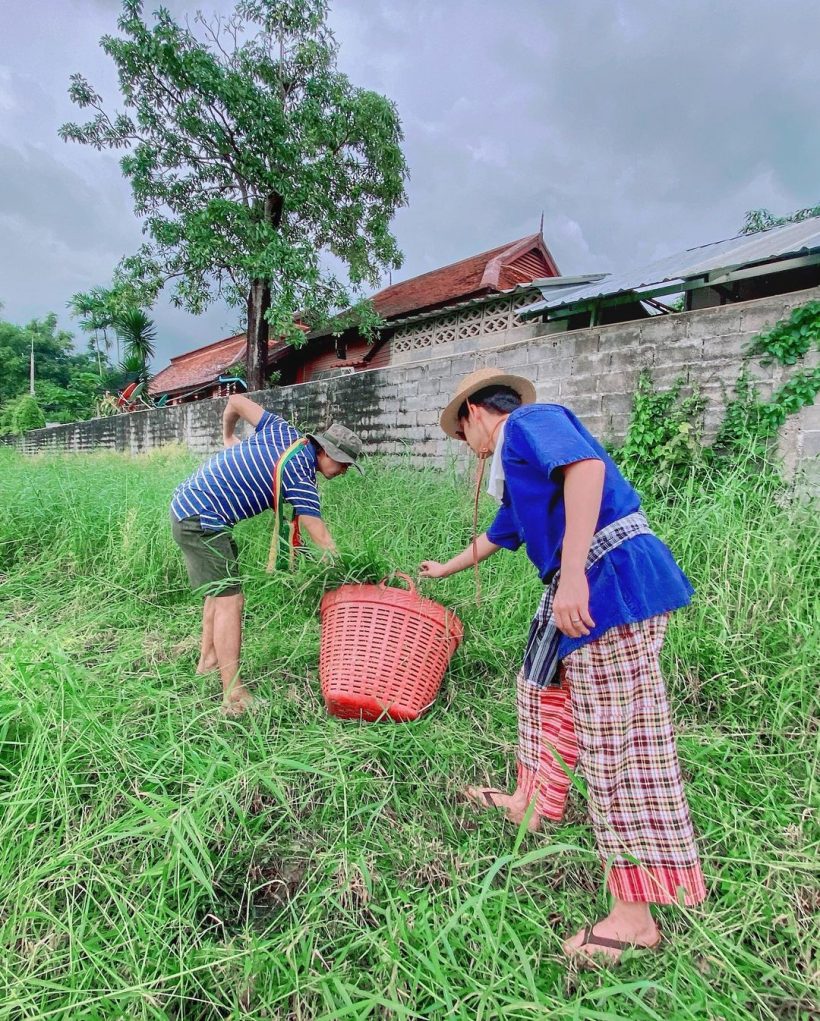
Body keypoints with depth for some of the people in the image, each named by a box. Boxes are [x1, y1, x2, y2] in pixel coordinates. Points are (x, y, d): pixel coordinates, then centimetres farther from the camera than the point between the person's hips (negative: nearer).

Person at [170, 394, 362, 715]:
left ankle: (208, 659, 35)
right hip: (202, 520, -10)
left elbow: (236, 400, 12)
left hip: (185, 503, 10)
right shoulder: (301, 479, -18)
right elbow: (322, 539, -20)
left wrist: (228, 437, 29)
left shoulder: (283, 433, 3)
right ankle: (234, 698, -9)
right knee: (230, 600, -11)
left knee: (220, 589, 21)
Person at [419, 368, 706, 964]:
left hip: (611, 581, -11)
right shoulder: (518, 465, 25)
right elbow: (500, 534, 39)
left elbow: (587, 464, -26)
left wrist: (572, 574, -31)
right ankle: (532, 805, 43)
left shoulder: (528, 420, -5)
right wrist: (445, 569, 54)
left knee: (620, 743, -5)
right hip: (587, 589, 11)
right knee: (543, 690, 24)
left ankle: (634, 916, 8)